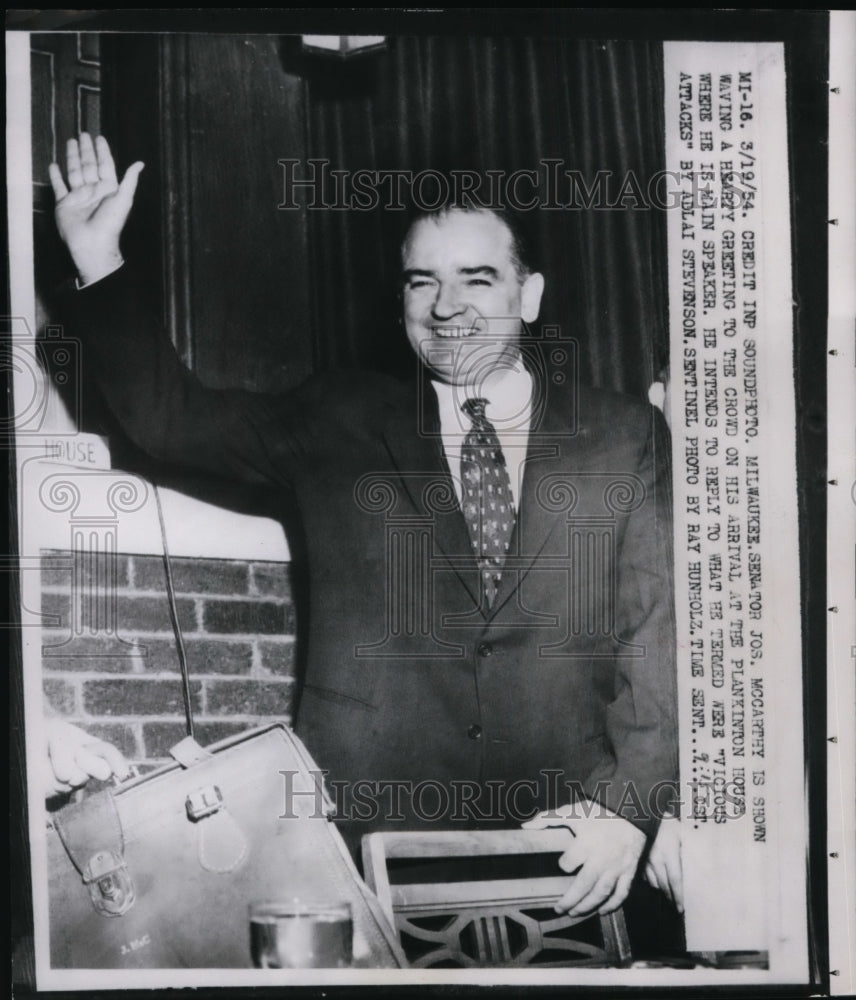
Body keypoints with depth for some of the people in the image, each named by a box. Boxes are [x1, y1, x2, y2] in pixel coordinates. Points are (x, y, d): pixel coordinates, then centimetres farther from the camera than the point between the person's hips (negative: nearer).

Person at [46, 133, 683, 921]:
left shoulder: (626, 437, 8)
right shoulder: (338, 425, 12)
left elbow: (660, 628, 2)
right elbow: (172, 418, 9)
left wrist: (629, 803, -10)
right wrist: (99, 264, -2)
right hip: (368, 837, 1)